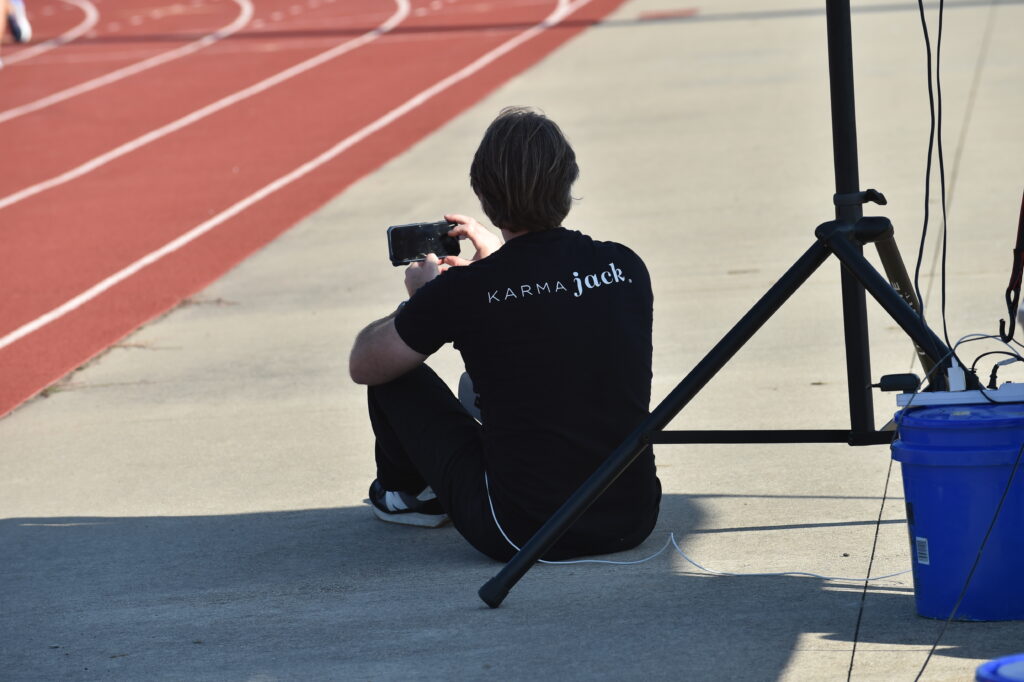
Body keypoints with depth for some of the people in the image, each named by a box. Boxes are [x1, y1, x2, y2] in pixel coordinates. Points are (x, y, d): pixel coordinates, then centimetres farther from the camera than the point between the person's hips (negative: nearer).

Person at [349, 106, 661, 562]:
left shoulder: (462, 292, -13)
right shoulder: (627, 267, -1)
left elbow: (362, 365, 6)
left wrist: (423, 296, 22)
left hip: (524, 536, -4)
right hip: (634, 521, 5)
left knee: (394, 371, 15)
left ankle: (409, 492, 41)